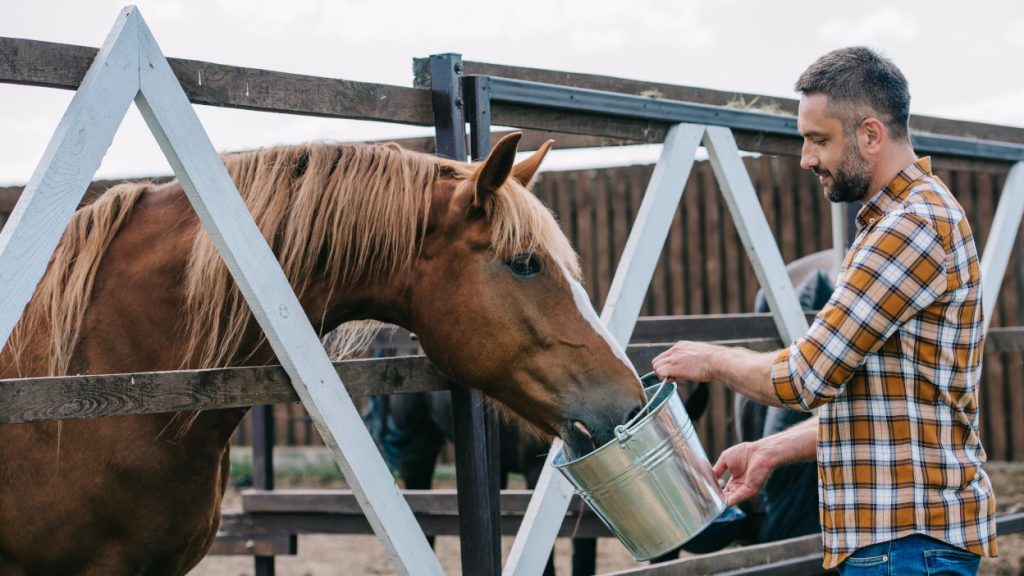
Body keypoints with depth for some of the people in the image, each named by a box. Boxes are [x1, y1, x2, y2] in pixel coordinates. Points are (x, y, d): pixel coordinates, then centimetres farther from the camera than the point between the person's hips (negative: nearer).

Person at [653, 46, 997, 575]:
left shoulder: (917, 224, -15)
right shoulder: (890, 223, 20)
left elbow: (804, 378, -17)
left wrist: (712, 361, 0)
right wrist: (771, 450, 15)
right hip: (888, 533, 10)